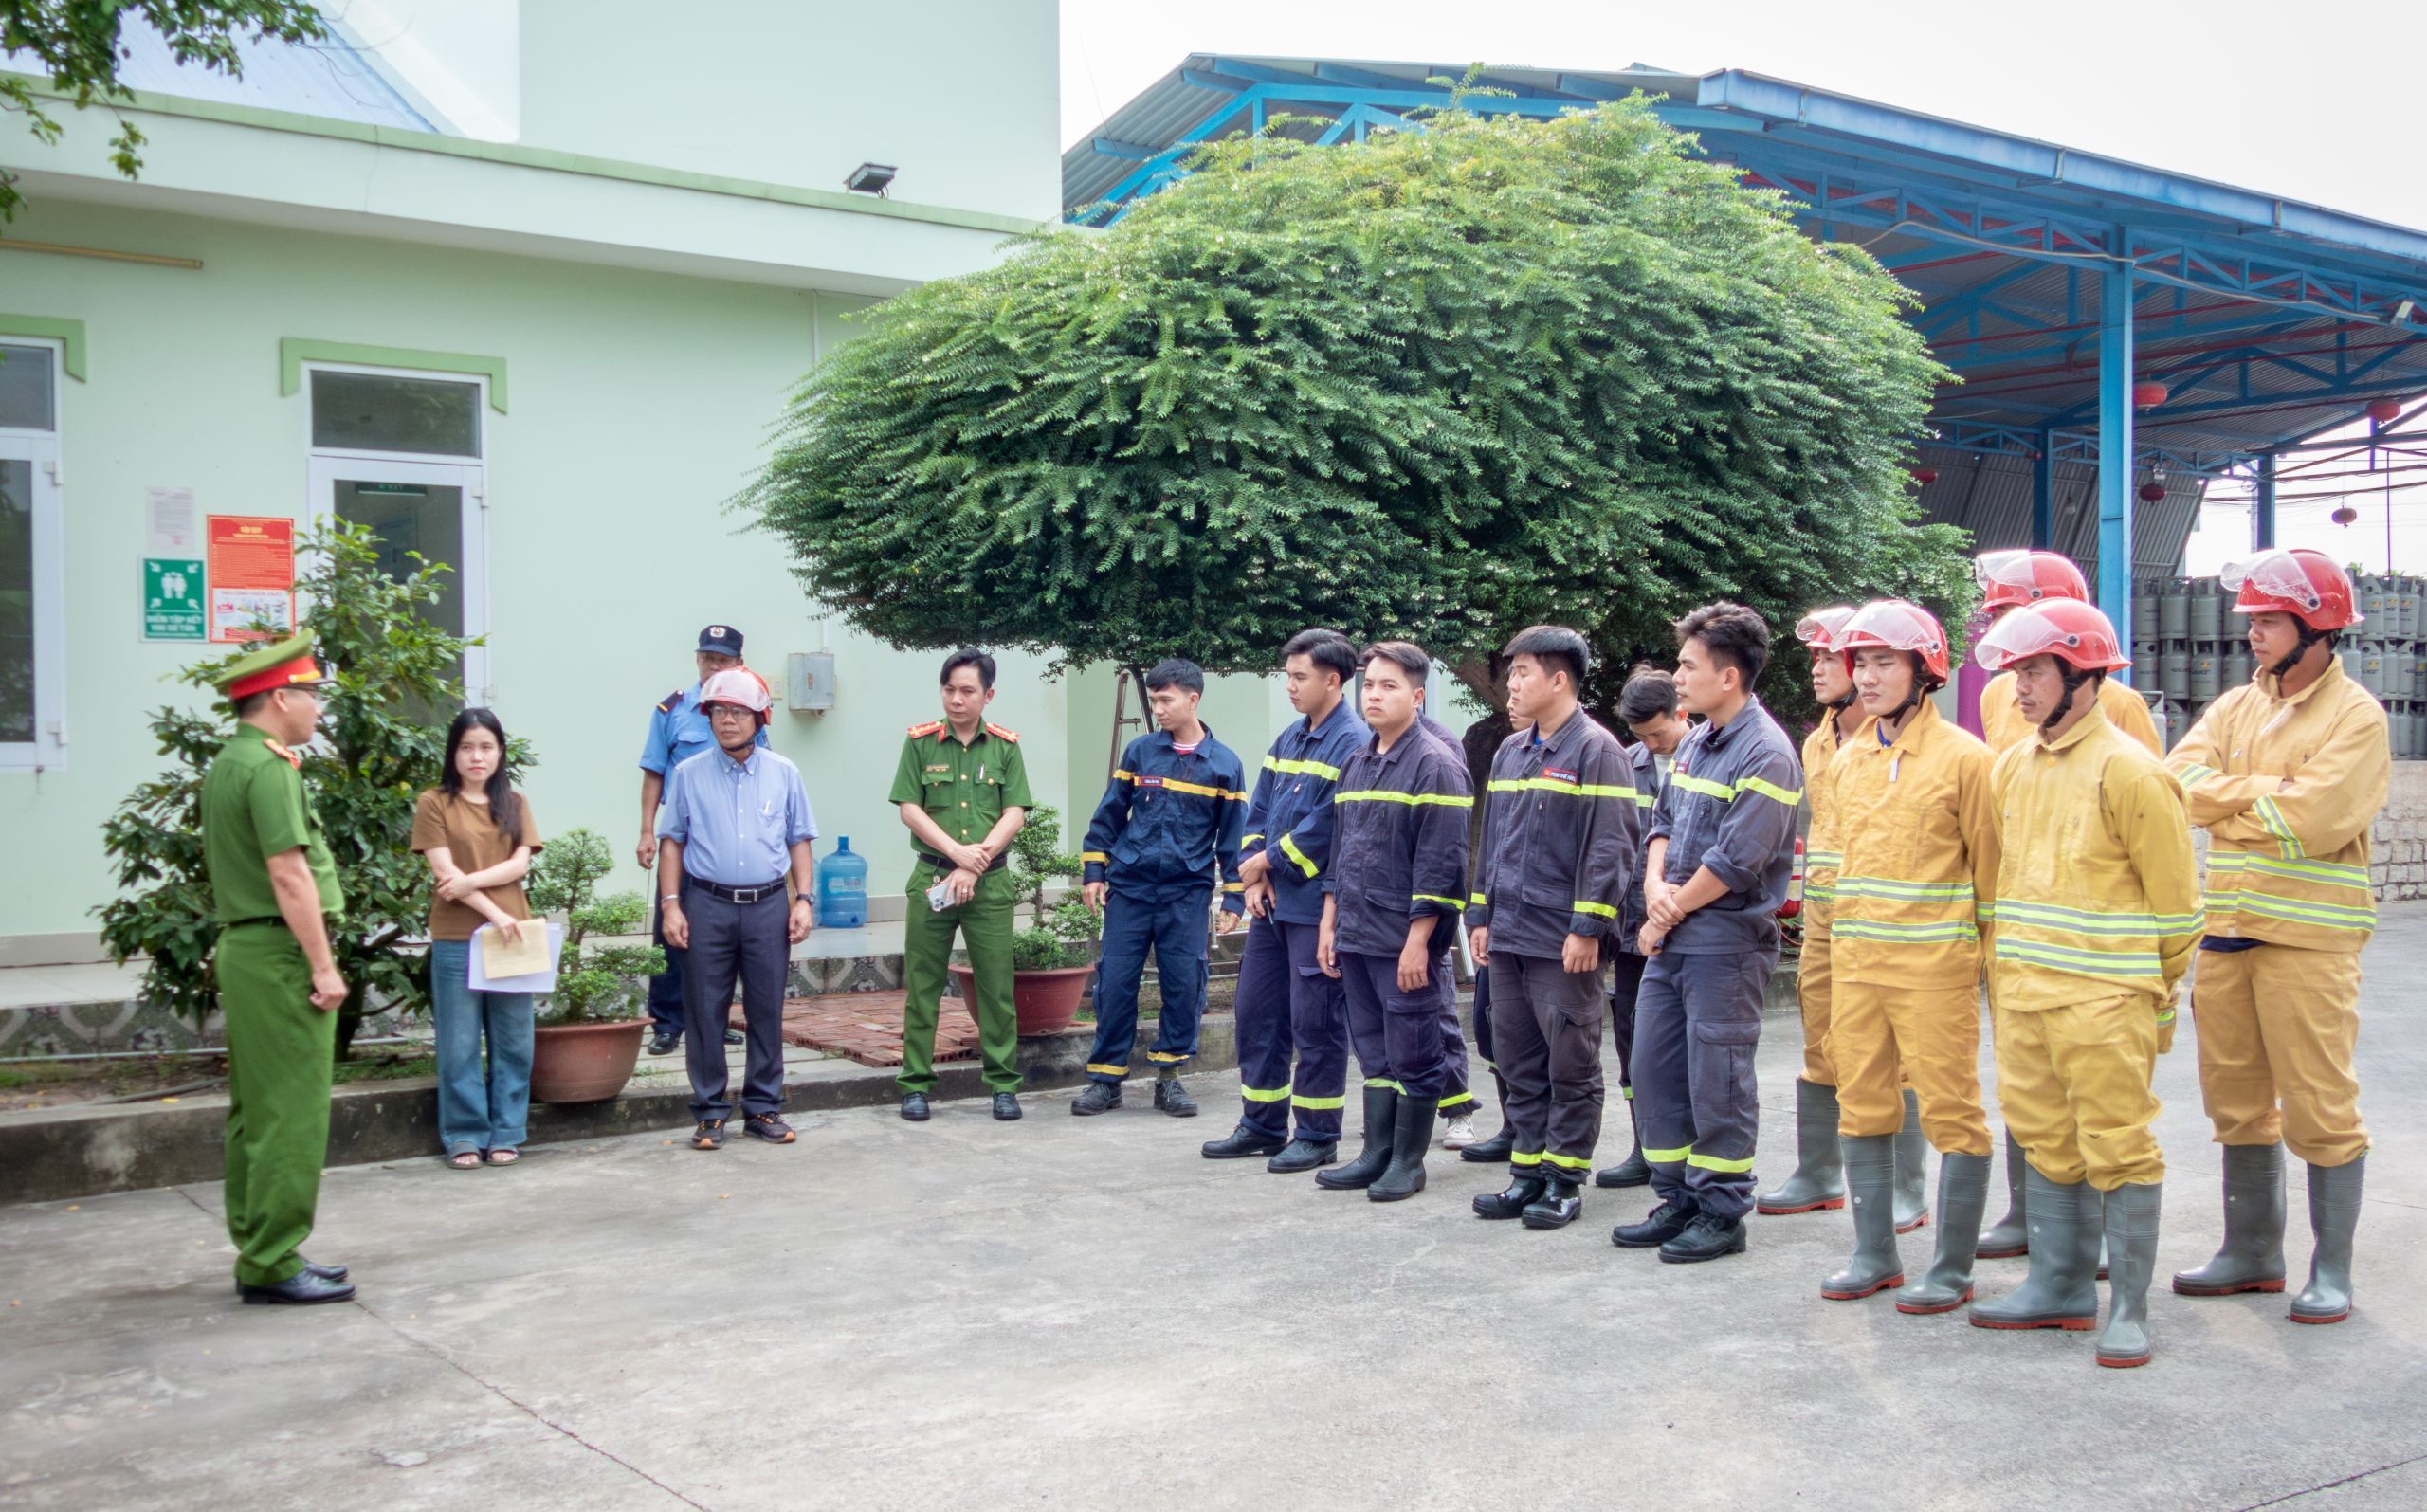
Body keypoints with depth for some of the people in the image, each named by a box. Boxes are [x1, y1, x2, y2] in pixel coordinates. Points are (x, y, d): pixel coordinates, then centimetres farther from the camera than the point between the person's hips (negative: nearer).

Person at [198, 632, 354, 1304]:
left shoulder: (224, 765, 16)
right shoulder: (268, 767, -15)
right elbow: (290, 876, -20)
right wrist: (323, 967, -18)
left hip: (242, 948, 10)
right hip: (281, 954, -10)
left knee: (254, 1114, 13)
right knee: (291, 1116, -5)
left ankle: (259, 1254, 21)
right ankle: (273, 1263, -1)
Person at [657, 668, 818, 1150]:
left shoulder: (784, 774, 8)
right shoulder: (689, 775, 5)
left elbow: (799, 840, 11)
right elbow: (671, 841, 6)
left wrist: (803, 900, 2)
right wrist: (671, 905, -2)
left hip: (768, 906, 1)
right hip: (708, 906, -1)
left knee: (767, 1011, 5)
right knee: (706, 1013, 2)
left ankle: (764, 1108, 16)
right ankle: (710, 1113, 11)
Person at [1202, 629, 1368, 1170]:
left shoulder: (1352, 743, -13)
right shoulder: (1288, 739, 13)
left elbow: (1329, 826, -20)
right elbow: (1258, 811, 13)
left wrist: (1268, 860, -10)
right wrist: (1253, 877, -1)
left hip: (1316, 906, -8)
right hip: (1271, 902, 8)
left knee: (1315, 1023, 0)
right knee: (1256, 1012, 13)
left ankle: (1317, 1135, 13)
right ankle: (1262, 1125, 25)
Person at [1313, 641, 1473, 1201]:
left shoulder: (1435, 765, -10)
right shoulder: (1356, 763, 14)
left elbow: (1441, 861, -15)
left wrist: (1418, 939, -18)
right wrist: (1329, 924, 15)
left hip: (1405, 942, -7)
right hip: (1356, 936, 7)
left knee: (1412, 1054, 2)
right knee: (1373, 1051, 14)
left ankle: (1408, 1161, 13)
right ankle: (1376, 1154, 22)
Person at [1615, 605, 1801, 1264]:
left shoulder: (1765, 753, -14)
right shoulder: (1695, 742, 13)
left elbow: (1737, 860, -19)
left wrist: (1673, 909, -10)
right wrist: (1655, 885, -3)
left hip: (1726, 943, -9)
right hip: (1671, 937, 9)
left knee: (1717, 1081, -1)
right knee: (1653, 1068, 11)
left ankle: (1722, 1215, 12)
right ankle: (1677, 1201, 23)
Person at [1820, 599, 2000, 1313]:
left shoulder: (1963, 757, -6)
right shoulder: (1846, 762, 12)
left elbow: (1989, 865, -3)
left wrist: (1988, 951, -2)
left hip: (1935, 961, -6)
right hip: (1855, 960, 6)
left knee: (1951, 1112, 0)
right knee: (1862, 1110, 11)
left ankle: (1952, 1269, 9)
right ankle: (1875, 1255, 22)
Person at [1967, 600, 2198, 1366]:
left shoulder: (2128, 771, -11)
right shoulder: (2011, 769, 11)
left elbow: (2175, 900, -6)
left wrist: (2156, 1000, -1)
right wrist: (2004, 972, 16)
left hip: (2103, 1001, -7)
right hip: (2022, 993, 7)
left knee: (2119, 1150, 0)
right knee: (2047, 1144, 14)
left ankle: (2129, 1308, 10)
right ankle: (2060, 1286, 25)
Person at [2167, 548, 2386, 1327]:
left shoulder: (2355, 715, -7)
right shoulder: (2234, 707, 12)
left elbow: (2314, 821, -19)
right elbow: (2181, 783, -3)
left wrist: (2226, 805, -6)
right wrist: (2268, 789, -13)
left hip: (2309, 939, -6)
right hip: (2228, 931, 6)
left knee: (2320, 1109, 0)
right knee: (2238, 1102, 13)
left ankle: (2332, 1269, 12)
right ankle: (2252, 1250, 26)